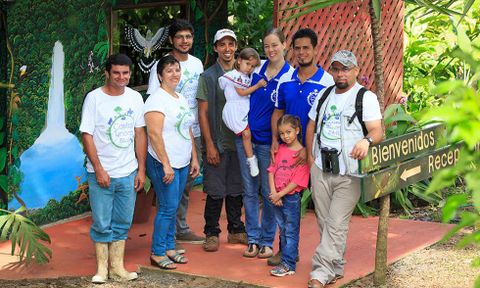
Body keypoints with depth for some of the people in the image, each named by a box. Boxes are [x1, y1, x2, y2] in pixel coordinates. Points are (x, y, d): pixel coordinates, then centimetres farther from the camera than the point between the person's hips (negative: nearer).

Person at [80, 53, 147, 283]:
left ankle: (117, 267, 20)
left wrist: (141, 169, 5)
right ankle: (102, 268, 14)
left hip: (128, 174, 4)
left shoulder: (135, 98, 4)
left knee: (122, 224, 10)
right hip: (102, 174, -4)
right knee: (102, 225, 2)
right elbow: (87, 135, -9)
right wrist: (99, 169, -13)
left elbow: (140, 134, 9)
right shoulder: (94, 98, -8)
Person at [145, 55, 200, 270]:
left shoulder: (181, 99, 15)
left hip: (182, 163, 8)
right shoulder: (157, 100, -13)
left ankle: (169, 247, 22)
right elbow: (154, 134, -20)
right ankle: (157, 253, 3)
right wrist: (166, 165, -22)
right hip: (163, 164, -8)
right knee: (168, 207, -6)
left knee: (172, 207, 13)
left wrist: (194, 159, 17)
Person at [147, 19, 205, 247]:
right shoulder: (161, 65, -9)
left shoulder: (197, 63, 9)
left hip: (193, 133, 6)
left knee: (186, 184, 14)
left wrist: (202, 129, 13)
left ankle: (181, 229, 26)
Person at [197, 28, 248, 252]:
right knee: (215, 191, 0)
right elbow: (203, 113, -5)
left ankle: (236, 230, 24)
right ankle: (212, 233, 11)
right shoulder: (208, 77, -2)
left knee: (237, 189, 11)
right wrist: (210, 145, -10)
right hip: (217, 143, -3)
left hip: (239, 141, 3)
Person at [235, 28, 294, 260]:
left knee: (269, 192, 3)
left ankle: (267, 241, 15)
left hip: (268, 141, -4)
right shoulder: (256, 69, 6)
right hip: (246, 136, 4)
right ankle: (253, 239, 16)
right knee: (250, 190, 7)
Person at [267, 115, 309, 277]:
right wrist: (273, 193, -7)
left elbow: (297, 181, -15)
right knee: (283, 231, 17)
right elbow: (272, 171, 4)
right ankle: (285, 256, 28)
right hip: (277, 198, 6)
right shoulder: (280, 150, 7)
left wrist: (280, 194, -15)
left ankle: (288, 265, -1)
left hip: (292, 197, -6)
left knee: (291, 232, -1)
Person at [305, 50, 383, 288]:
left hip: (349, 173, -6)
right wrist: (311, 156, 12)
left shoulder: (366, 97, -2)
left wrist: (367, 140, -35)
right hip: (320, 170, 6)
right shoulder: (324, 95, 16)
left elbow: (377, 130, -12)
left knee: (336, 224, -10)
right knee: (325, 222, 10)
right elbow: (311, 126, 23)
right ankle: (336, 268, 22)